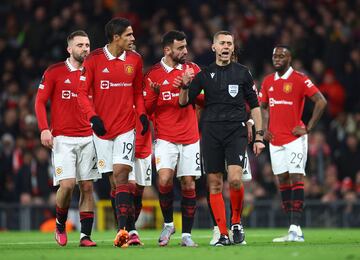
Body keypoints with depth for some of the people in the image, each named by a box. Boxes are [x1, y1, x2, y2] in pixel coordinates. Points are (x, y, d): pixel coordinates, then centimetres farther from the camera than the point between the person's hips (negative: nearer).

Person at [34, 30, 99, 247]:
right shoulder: (54, 72, 0)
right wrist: (44, 129, -12)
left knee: (87, 187, 0)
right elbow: (40, 101, 0)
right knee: (67, 184, -14)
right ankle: (60, 225, 11)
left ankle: (85, 235, 4)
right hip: (63, 138, -3)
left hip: (88, 138, 4)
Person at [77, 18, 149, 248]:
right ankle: (124, 232, 12)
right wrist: (93, 117, -16)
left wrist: (142, 114, -1)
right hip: (103, 129, 0)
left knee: (121, 175, -15)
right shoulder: (94, 60, -4)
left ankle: (123, 230, -23)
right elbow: (83, 93, -2)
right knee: (114, 180, 4)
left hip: (126, 127, 0)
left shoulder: (135, 60, 5)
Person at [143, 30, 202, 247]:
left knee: (189, 185, 0)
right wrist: (154, 93, -15)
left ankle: (187, 234, 9)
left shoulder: (193, 69, 7)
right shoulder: (154, 73, 1)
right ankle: (168, 223, 5)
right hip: (166, 138, -2)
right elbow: (147, 109, 6)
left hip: (190, 138, 2)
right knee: (164, 180, -18)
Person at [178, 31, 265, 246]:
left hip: (236, 131, -2)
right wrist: (184, 87, -13)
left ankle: (236, 222, 4)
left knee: (235, 179, -18)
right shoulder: (204, 74, 8)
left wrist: (259, 136, 5)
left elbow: (254, 106, 10)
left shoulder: (242, 73, 6)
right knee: (215, 184, 0)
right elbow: (184, 102, 8)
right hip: (211, 132, 2)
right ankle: (223, 234, 6)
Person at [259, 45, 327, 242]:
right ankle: (292, 230, 8)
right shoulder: (268, 81, 11)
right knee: (283, 181, 5)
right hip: (275, 140, 6)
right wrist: (265, 129, 8)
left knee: (296, 179, -11)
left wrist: (308, 128, -12)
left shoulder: (299, 79, -7)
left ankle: (296, 228, -15)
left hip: (295, 138, -6)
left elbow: (321, 102, -10)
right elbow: (264, 107, 24)